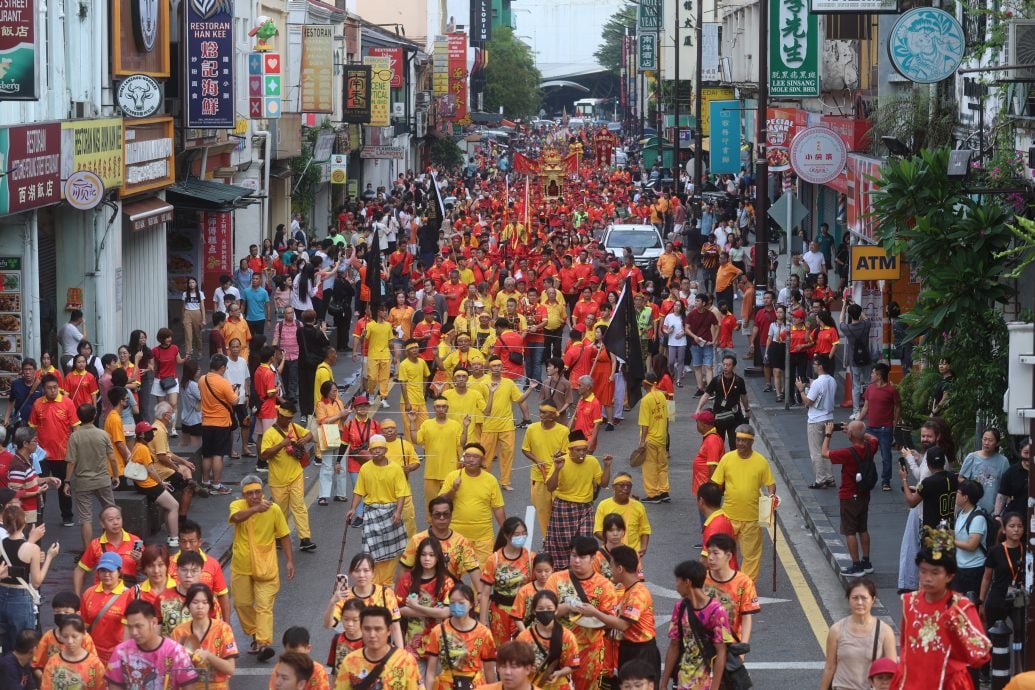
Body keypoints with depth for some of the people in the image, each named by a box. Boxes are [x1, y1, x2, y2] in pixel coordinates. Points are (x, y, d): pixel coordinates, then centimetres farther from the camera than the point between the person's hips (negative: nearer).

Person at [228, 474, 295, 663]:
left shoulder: (274, 509, -7)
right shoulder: (237, 505, -8)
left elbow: (284, 536, 2)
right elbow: (236, 517, -33)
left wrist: (289, 561, 0)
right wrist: (256, 508, -43)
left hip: (265, 567, -2)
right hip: (241, 567, 2)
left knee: (264, 606, -11)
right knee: (242, 604, 12)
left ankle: (263, 644, -20)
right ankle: (255, 636, 32)